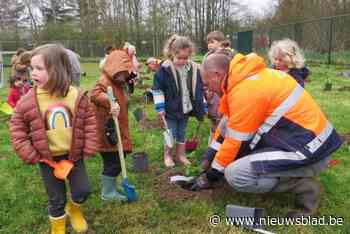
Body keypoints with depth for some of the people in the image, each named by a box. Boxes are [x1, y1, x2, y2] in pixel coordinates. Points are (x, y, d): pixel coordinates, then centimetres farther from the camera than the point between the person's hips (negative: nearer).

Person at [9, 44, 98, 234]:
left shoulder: (77, 96, -13)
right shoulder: (28, 101, -14)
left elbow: (90, 122, -3)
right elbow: (17, 128, -2)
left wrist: (89, 149, -6)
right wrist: (29, 155, -8)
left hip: (74, 155, 1)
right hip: (48, 159, 0)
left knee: (83, 191, 8)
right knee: (56, 199, 12)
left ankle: (74, 209, 43)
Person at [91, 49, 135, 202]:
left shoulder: (118, 83, 14)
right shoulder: (105, 81, -17)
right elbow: (95, 94, -38)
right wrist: (109, 103, -50)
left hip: (117, 132, 10)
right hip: (107, 132, -10)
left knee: (115, 162, 19)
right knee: (112, 162, 0)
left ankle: (110, 190, 35)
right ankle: (107, 192, 17)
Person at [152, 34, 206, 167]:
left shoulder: (194, 69, -3)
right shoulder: (165, 68, -16)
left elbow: (199, 90, 6)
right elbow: (157, 89, -11)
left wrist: (202, 108, 5)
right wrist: (160, 108, -13)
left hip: (186, 109, 4)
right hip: (170, 109, -4)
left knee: (182, 134, 17)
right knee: (171, 134, 8)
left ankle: (180, 155, 33)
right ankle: (167, 156, 27)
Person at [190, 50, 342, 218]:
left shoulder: (245, 90, -23)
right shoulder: (246, 77, 7)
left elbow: (236, 142, -16)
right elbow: (228, 121, 15)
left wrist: (210, 176, -1)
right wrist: (210, 158, 19)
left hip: (309, 151, -10)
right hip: (304, 135, 10)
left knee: (235, 174, -21)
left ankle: (304, 186, -1)